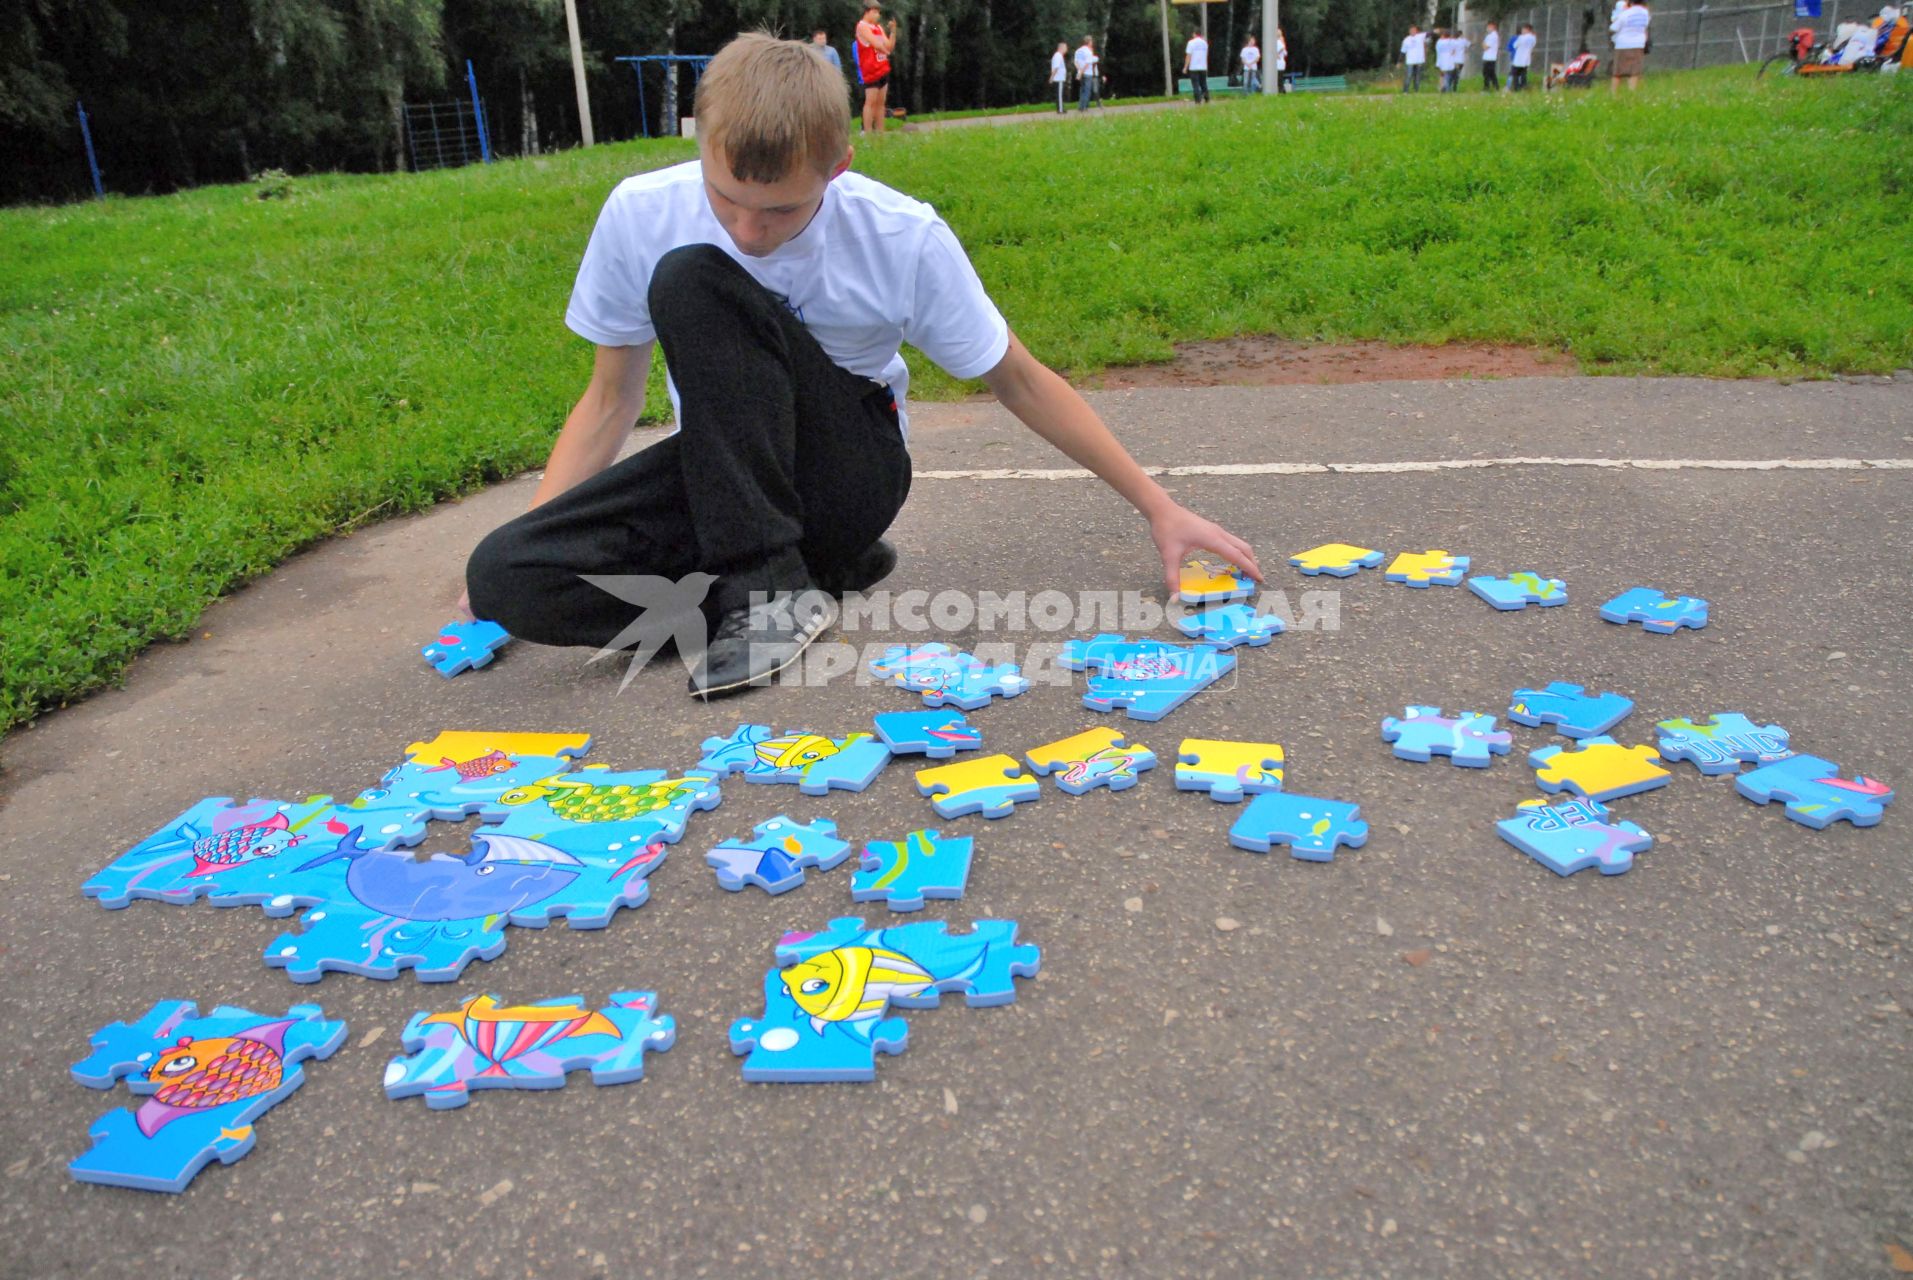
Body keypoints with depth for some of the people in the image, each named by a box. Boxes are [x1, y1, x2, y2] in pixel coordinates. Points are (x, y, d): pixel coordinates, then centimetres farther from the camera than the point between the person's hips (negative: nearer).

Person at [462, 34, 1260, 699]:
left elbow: (1017, 381, -3)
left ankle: (774, 584, -20)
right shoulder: (640, 215, -10)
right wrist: (503, 565, -5)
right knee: (504, 575, -22)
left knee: (692, 279, -28)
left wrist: (1157, 506, -2)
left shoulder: (904, 240, -16)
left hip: (850, 472, -4)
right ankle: (827, 564, -11)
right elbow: (612, 399, 2)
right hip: (724, 473, 4)